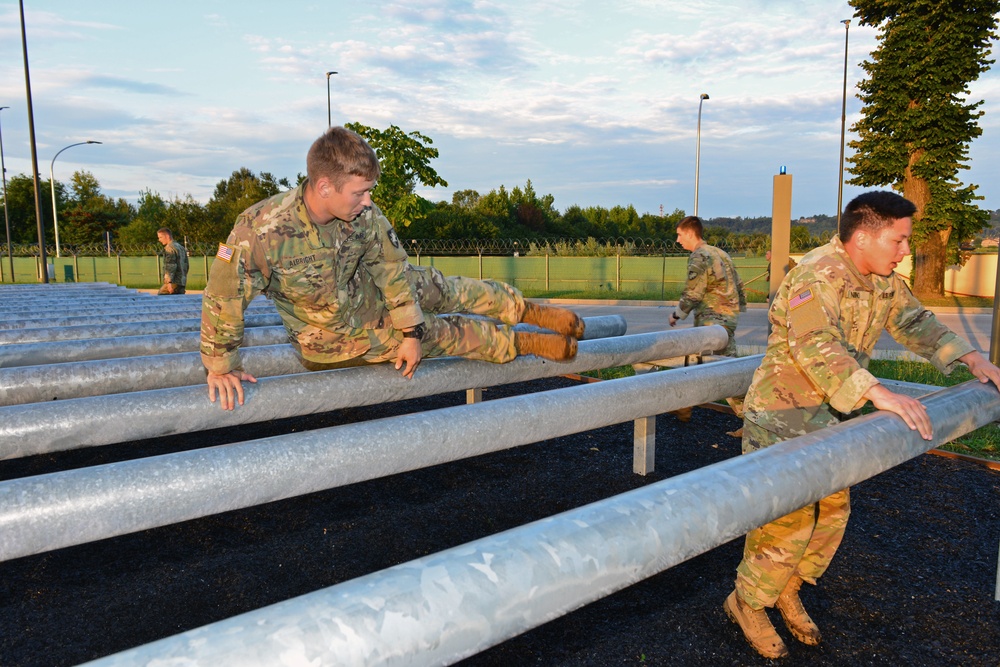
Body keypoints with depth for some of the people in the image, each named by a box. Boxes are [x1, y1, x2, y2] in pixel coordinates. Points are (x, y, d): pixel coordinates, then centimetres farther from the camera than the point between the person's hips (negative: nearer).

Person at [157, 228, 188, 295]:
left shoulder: (169, 248, -8)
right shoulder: (181, 247, 20)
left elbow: (171, 266, -18)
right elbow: (186, 266, 23)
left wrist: (169, 282, -21)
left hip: (174, 283, -9)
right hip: (182, 283, 9)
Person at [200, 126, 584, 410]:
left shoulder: (365, 215, -25)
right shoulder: (261, 231, -38)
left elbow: (392, 267, -13)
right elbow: (222, 299, -27)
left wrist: (409, 333, -10)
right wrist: (221, 366, -19)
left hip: (373, 289, 4)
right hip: (341, 336, -4)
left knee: (447, 290, 9)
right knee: (444, 333, 3)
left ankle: (528, 310, 32)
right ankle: (524, 343, 21)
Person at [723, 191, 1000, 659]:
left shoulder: (883, 279, 6)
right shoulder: (816, 276, -25)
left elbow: (913, 321, 18)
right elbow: (816, 347, -38)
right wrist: (879, 394, -48)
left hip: (832, 414, 9)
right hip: (783, 414, -9)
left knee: (833, 509, 14)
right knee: (788, 518, -6)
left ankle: (787, 590, 33)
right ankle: (746, 603, 15)